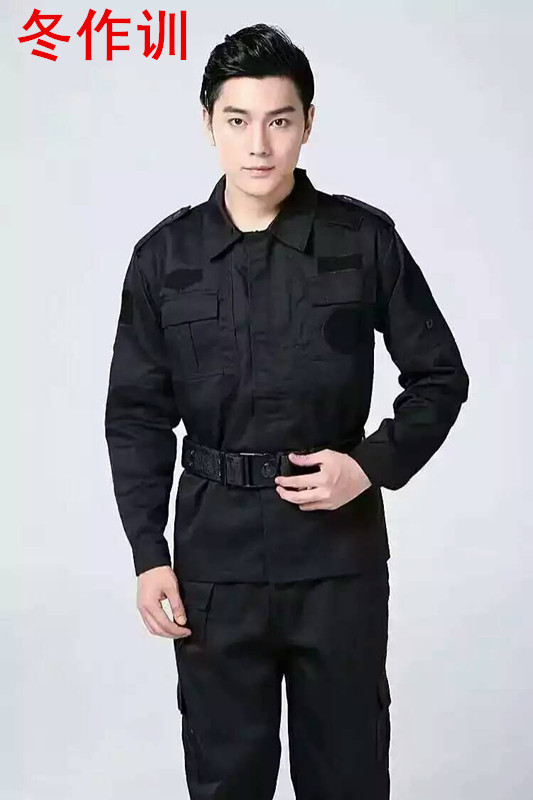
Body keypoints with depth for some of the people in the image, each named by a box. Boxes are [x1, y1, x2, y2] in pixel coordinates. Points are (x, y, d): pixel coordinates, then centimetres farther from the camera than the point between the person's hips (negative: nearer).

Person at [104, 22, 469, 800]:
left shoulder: (365, 239, -4)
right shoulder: (165, 255, 0)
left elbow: (440, 376, 4)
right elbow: (137, 414, 4)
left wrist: (374, 465, -11)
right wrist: (148, 553, -1)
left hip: (340, 548, -1)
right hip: (216, 553, 1)